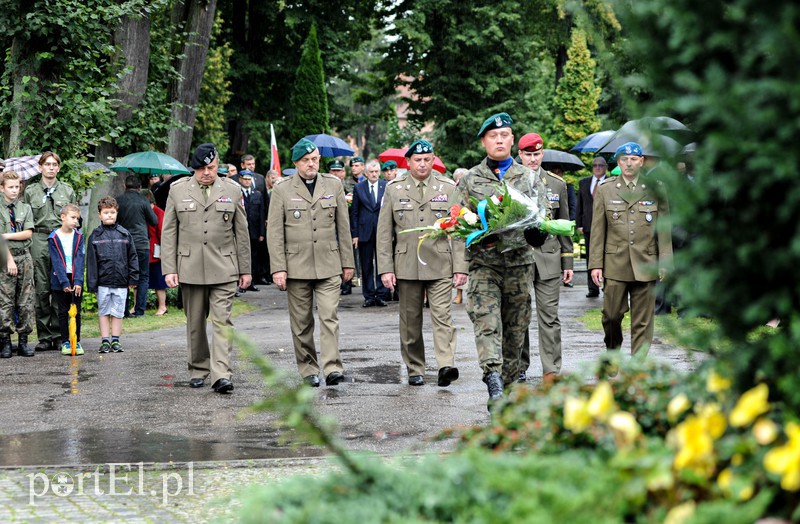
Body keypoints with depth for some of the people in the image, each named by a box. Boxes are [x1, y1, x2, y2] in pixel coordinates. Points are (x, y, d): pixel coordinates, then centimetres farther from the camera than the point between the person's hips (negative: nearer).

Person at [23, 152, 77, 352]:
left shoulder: (68, 190, 12)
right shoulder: (30, 191, 9)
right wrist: (28, 243, -2)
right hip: (39, 241, 0)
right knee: (41, 289, -2)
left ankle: (59, 335, 3)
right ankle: (44, 337, 3)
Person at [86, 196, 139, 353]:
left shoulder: (125, 234, 6)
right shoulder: (95, 236, 2)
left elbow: (132, 257, 9)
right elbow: (91, 261, 1)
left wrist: (133, 277, 3)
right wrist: (91, 283, -4)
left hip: (121, 281, 1)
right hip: (103, 281, -1)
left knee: (118, 312, 6)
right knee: (103, 311, 5)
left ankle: (115, 340, 13)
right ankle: (105, 341, 11)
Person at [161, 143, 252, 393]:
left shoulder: (232, 190, 7)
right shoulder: (178, 190, 5)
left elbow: (241, 232, 10)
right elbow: (168, 232, 5)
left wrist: (245, 269, 9)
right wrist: (169, 269, -2)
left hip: (223, 269, -1)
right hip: (190, 269, 1)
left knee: (222, 321, -10)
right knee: (195, 323, 8)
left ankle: (221, 375, -16)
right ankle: (198, 370, 22)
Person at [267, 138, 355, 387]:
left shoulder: (333, 185, 8)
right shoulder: (282, 190, 2)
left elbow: (343, 227, 12)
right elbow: (275, 233, 0)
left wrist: (347, 262, 10)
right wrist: (278, 268, -7)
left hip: (328, 265, 1)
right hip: (296, 266, 0)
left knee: (329, 317, -11)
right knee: (301, 323, 5)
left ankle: (332, 367, -15)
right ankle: (308, 370, 13)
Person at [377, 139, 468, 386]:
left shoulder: (447, 188, 6)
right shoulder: (394, 189, 6)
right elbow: (384, 232, 6)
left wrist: (460, 266, -2)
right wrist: (385, 269, -2)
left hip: (440, 265, -1)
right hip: (407, 267, 1)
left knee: (442, 315, -12)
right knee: (410, 320, 6)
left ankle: (446, 366, -21)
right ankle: (415, 370, 15)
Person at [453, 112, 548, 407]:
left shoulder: (529, 178, 13)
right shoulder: (470, 180, 9)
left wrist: (536, 232, -13)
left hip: (520, 263, 2)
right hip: (483, 262, -2)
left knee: (516, 327, 6)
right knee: (486, 321, -19)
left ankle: (509, 385, 17)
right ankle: (493, 378, -32)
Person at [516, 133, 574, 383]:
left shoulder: (557, 184, 9)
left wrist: (567, 262, 9)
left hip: (548, 259, 1)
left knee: (549, 317, -2)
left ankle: (551, 371, -1)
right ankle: (519, 369, 14)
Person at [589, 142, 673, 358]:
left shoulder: (655, 189, 6)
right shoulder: (605, 189, 7)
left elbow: (664, 228, 6)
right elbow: (597, 229, 6)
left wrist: (664, 263, -1)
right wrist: (596, 264, 0)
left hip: (646, 265, 0)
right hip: (615, 265, 0)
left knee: (642, 321, 0)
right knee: (611, 314, -1)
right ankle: (613, 350, 26)